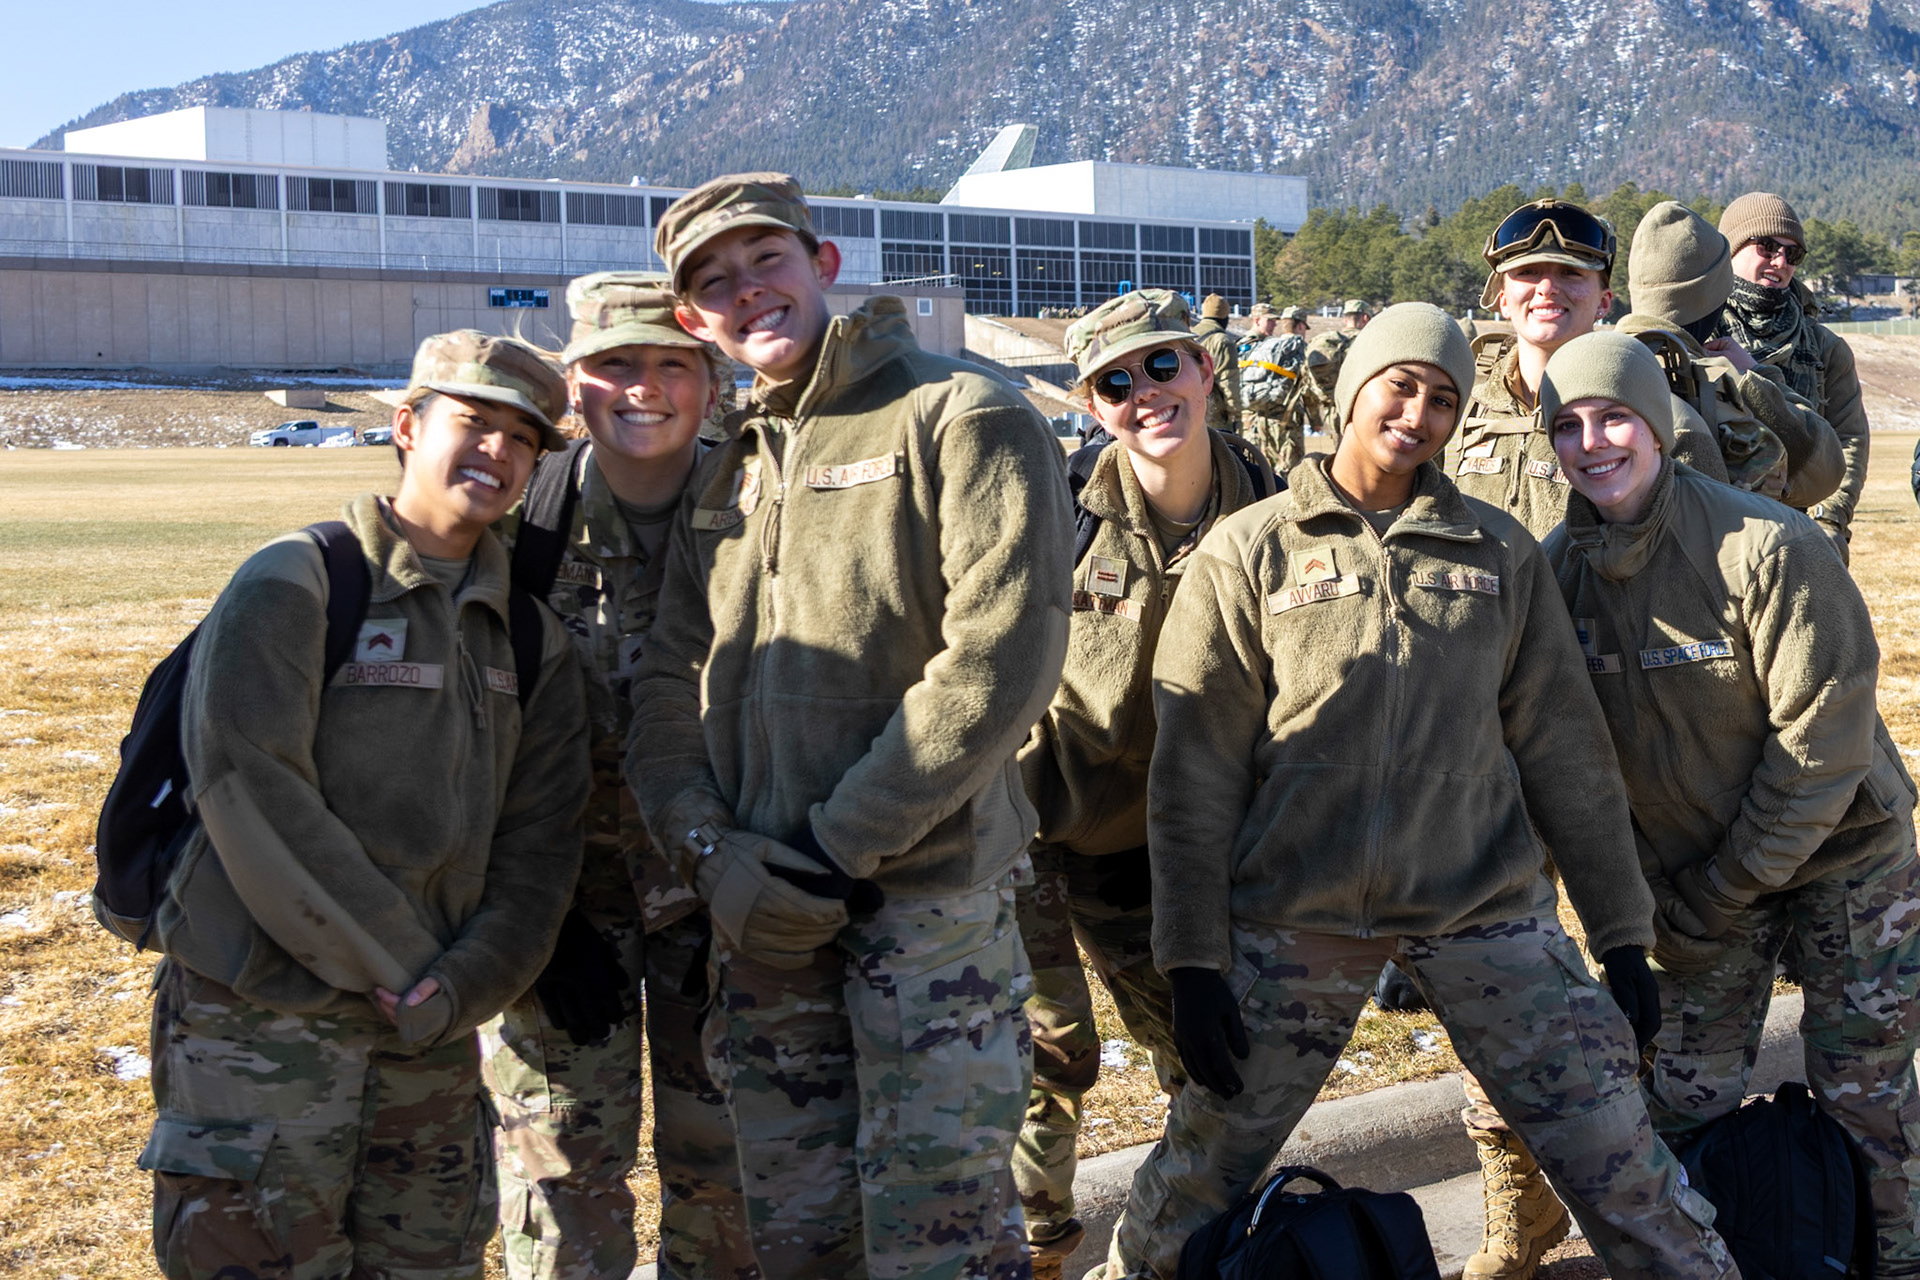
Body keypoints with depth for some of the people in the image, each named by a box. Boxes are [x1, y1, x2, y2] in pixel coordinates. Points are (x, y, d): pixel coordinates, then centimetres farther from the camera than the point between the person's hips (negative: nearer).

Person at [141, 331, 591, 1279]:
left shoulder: (531, 641, 12)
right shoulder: (294, 586, -5)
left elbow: (538, 852, 6)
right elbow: (249, 793, -16)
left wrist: (461, 989, -10)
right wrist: (398, 971, -15)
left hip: (435, 1041, 5)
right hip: (262, 1021, -5)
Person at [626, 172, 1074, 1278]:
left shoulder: (962, 418, -5)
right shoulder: (724, 475, 16)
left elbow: (1000, 659, -16)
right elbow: (667, 687, 13)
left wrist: (841, 847, -16)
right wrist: (709, 847, -6)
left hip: (927, 902, -6)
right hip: (763, 918, 6)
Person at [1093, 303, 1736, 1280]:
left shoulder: (1502, 552, 8)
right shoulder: (1248, 551, 2)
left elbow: (1564, 749, 9)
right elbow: (1194, 767, -1)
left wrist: (1622, 935, 6)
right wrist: (1193, 959, -6)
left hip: (1484, 905, 1)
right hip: (1293, 918, -1)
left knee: (1619, 1162, -3)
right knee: (1201, 1177, 5)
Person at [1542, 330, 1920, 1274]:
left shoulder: (1769, 547, -21)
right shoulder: (1555, 569, -7)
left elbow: (1823, 737, -19)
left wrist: (1728, 887, -15)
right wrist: (1657, 891, -2)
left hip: (1837, 854, -4)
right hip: (1691, 877, 4)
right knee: (1684, 1106, 6)